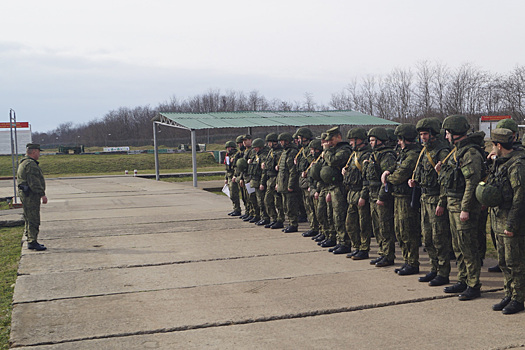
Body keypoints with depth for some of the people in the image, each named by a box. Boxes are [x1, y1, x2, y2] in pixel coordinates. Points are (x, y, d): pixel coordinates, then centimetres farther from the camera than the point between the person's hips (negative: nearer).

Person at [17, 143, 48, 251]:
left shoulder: (23, 163, 18)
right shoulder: (31, 164, -17)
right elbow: (34, 182, -22)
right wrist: (42, 194, -20)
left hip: (24, 193, 11)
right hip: (31, 195, -11)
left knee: (29, 219, 15)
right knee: (34, 220, -9)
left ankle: (31, 241, 21)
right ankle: (33, 242, -8)